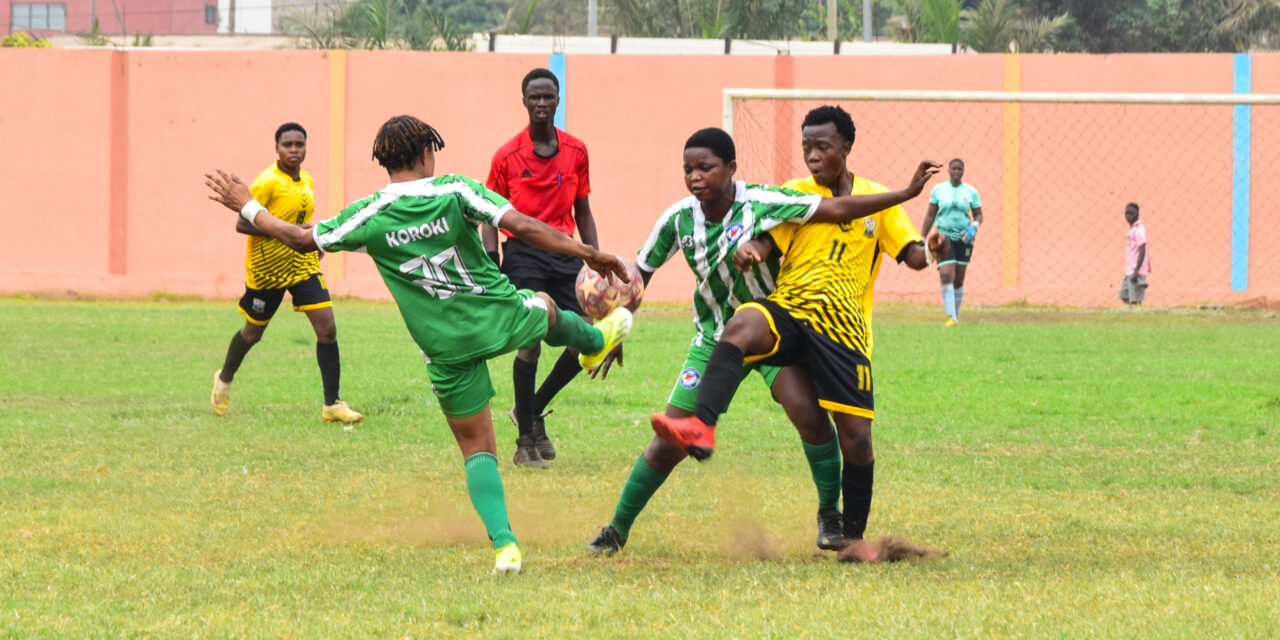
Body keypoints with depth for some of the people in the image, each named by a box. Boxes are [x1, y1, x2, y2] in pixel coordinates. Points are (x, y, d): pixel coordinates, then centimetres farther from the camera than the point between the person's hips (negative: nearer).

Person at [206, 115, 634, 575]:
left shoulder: (369, 215, -9)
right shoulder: (456, 191, -12)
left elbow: (302, 239, 1)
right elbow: (523, 227, -18)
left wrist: (246, 207, 14)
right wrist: (590, 254, -12)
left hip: (447, 346, 0)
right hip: (501, 318, 0)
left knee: (476, 447, 11)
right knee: (545, 308, 36)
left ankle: (504, 543, -4)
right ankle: (596, 342, 68)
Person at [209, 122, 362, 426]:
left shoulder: (307, 182, 5)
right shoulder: (268, 182, -19)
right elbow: (242, 224, -23)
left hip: (303, 265, 5)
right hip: (267, 268, -5)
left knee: (327, 328, -9)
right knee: (253, 333, 12)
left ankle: (332, 405, -5)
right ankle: (224, 380, 43)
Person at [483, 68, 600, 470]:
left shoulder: (576, 152, 8)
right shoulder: (508, 157, -1)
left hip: (565, 254, 4)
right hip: (523, 254, -4)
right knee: (530, 342, -13)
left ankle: (533, 410, 19)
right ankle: (526, 441, -2)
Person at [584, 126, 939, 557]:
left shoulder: (761, 204, -21)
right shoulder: (678, 219, -11)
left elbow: (836, 210, -22)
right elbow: (640, 274, 4)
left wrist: (906, 194, -28)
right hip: (715, 339, 2)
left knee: (808, 413, -25)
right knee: (670, 443, -3)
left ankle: (830, 516, -5)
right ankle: (617, 530, 14)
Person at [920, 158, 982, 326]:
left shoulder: (971, 192, 4)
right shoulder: (938, 190, 3)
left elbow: (978, 215, 11)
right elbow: (930, 215, 7)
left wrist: (974, 226, -11)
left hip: (963, 238, 1)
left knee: (959, 280, 6)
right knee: (946, 276, -17)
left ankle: (956, 314, 21)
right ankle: (951, 317, -18)